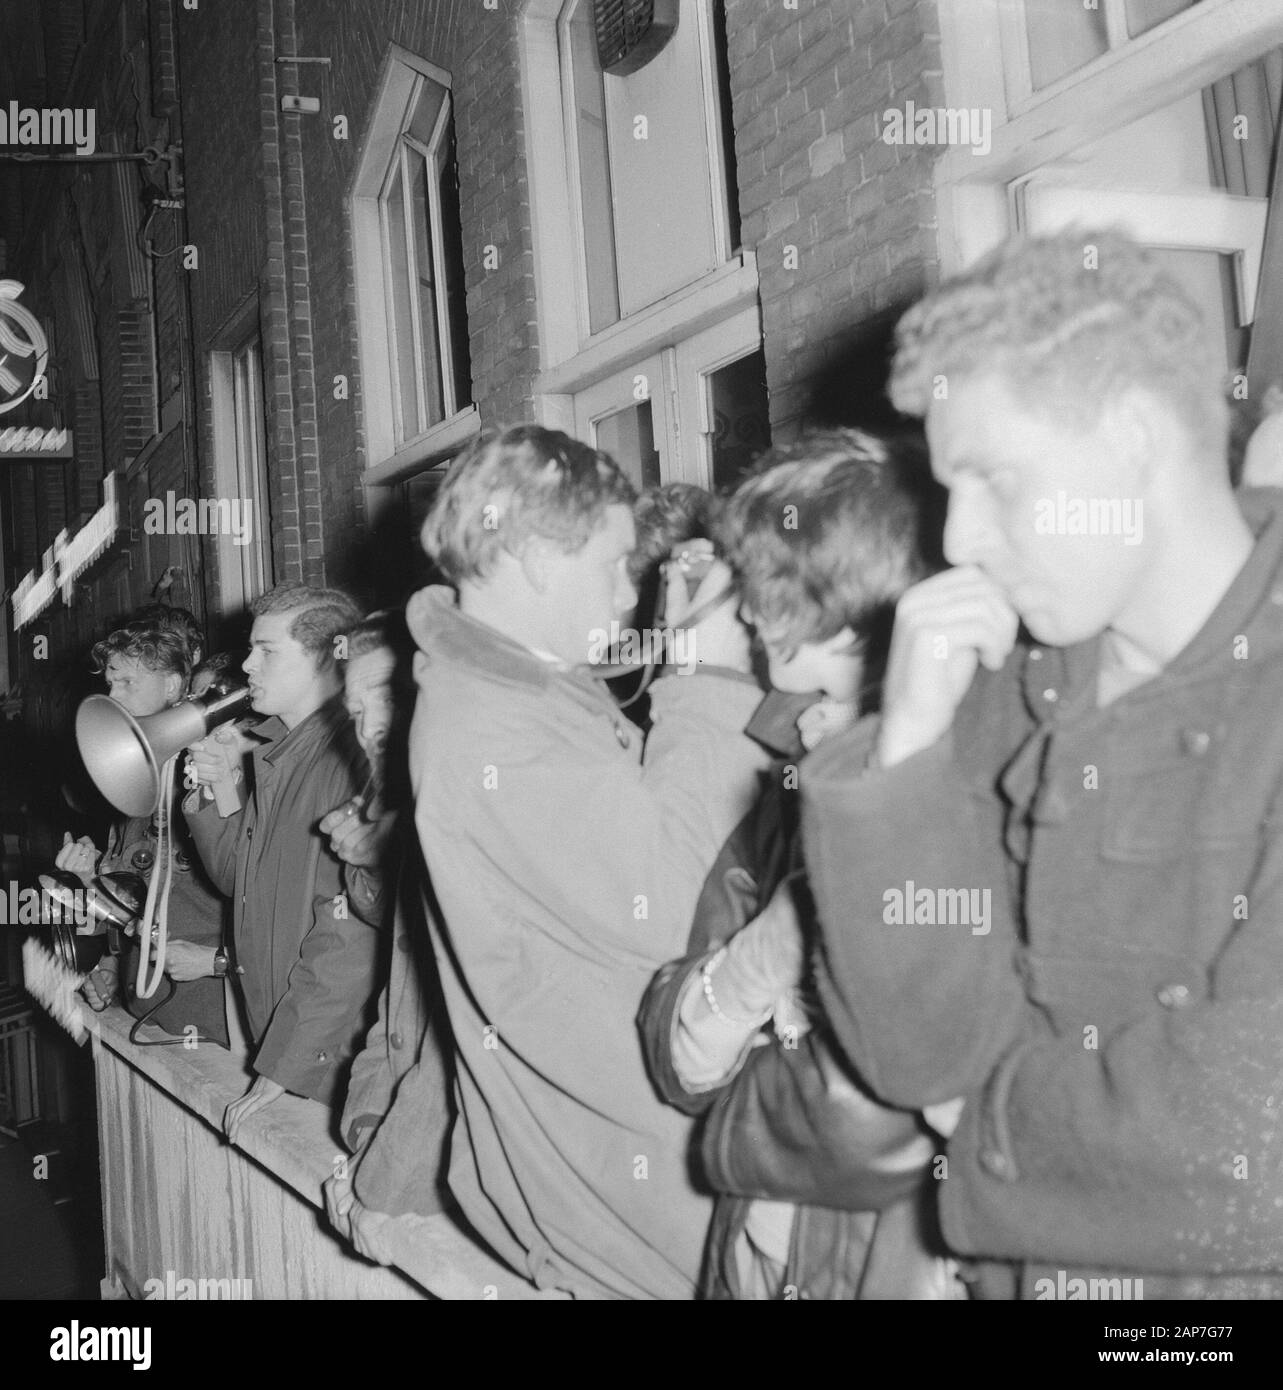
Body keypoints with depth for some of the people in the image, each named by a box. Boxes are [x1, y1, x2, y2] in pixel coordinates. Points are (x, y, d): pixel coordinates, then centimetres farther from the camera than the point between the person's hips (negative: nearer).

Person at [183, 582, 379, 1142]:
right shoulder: (274, 751, 12)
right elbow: (237, 877, 21)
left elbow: (350, 944, -23)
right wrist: (214, 796, 3)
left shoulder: (357, 758, -19)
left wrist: (280, 1070, -21)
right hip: (273, 1050, 8)